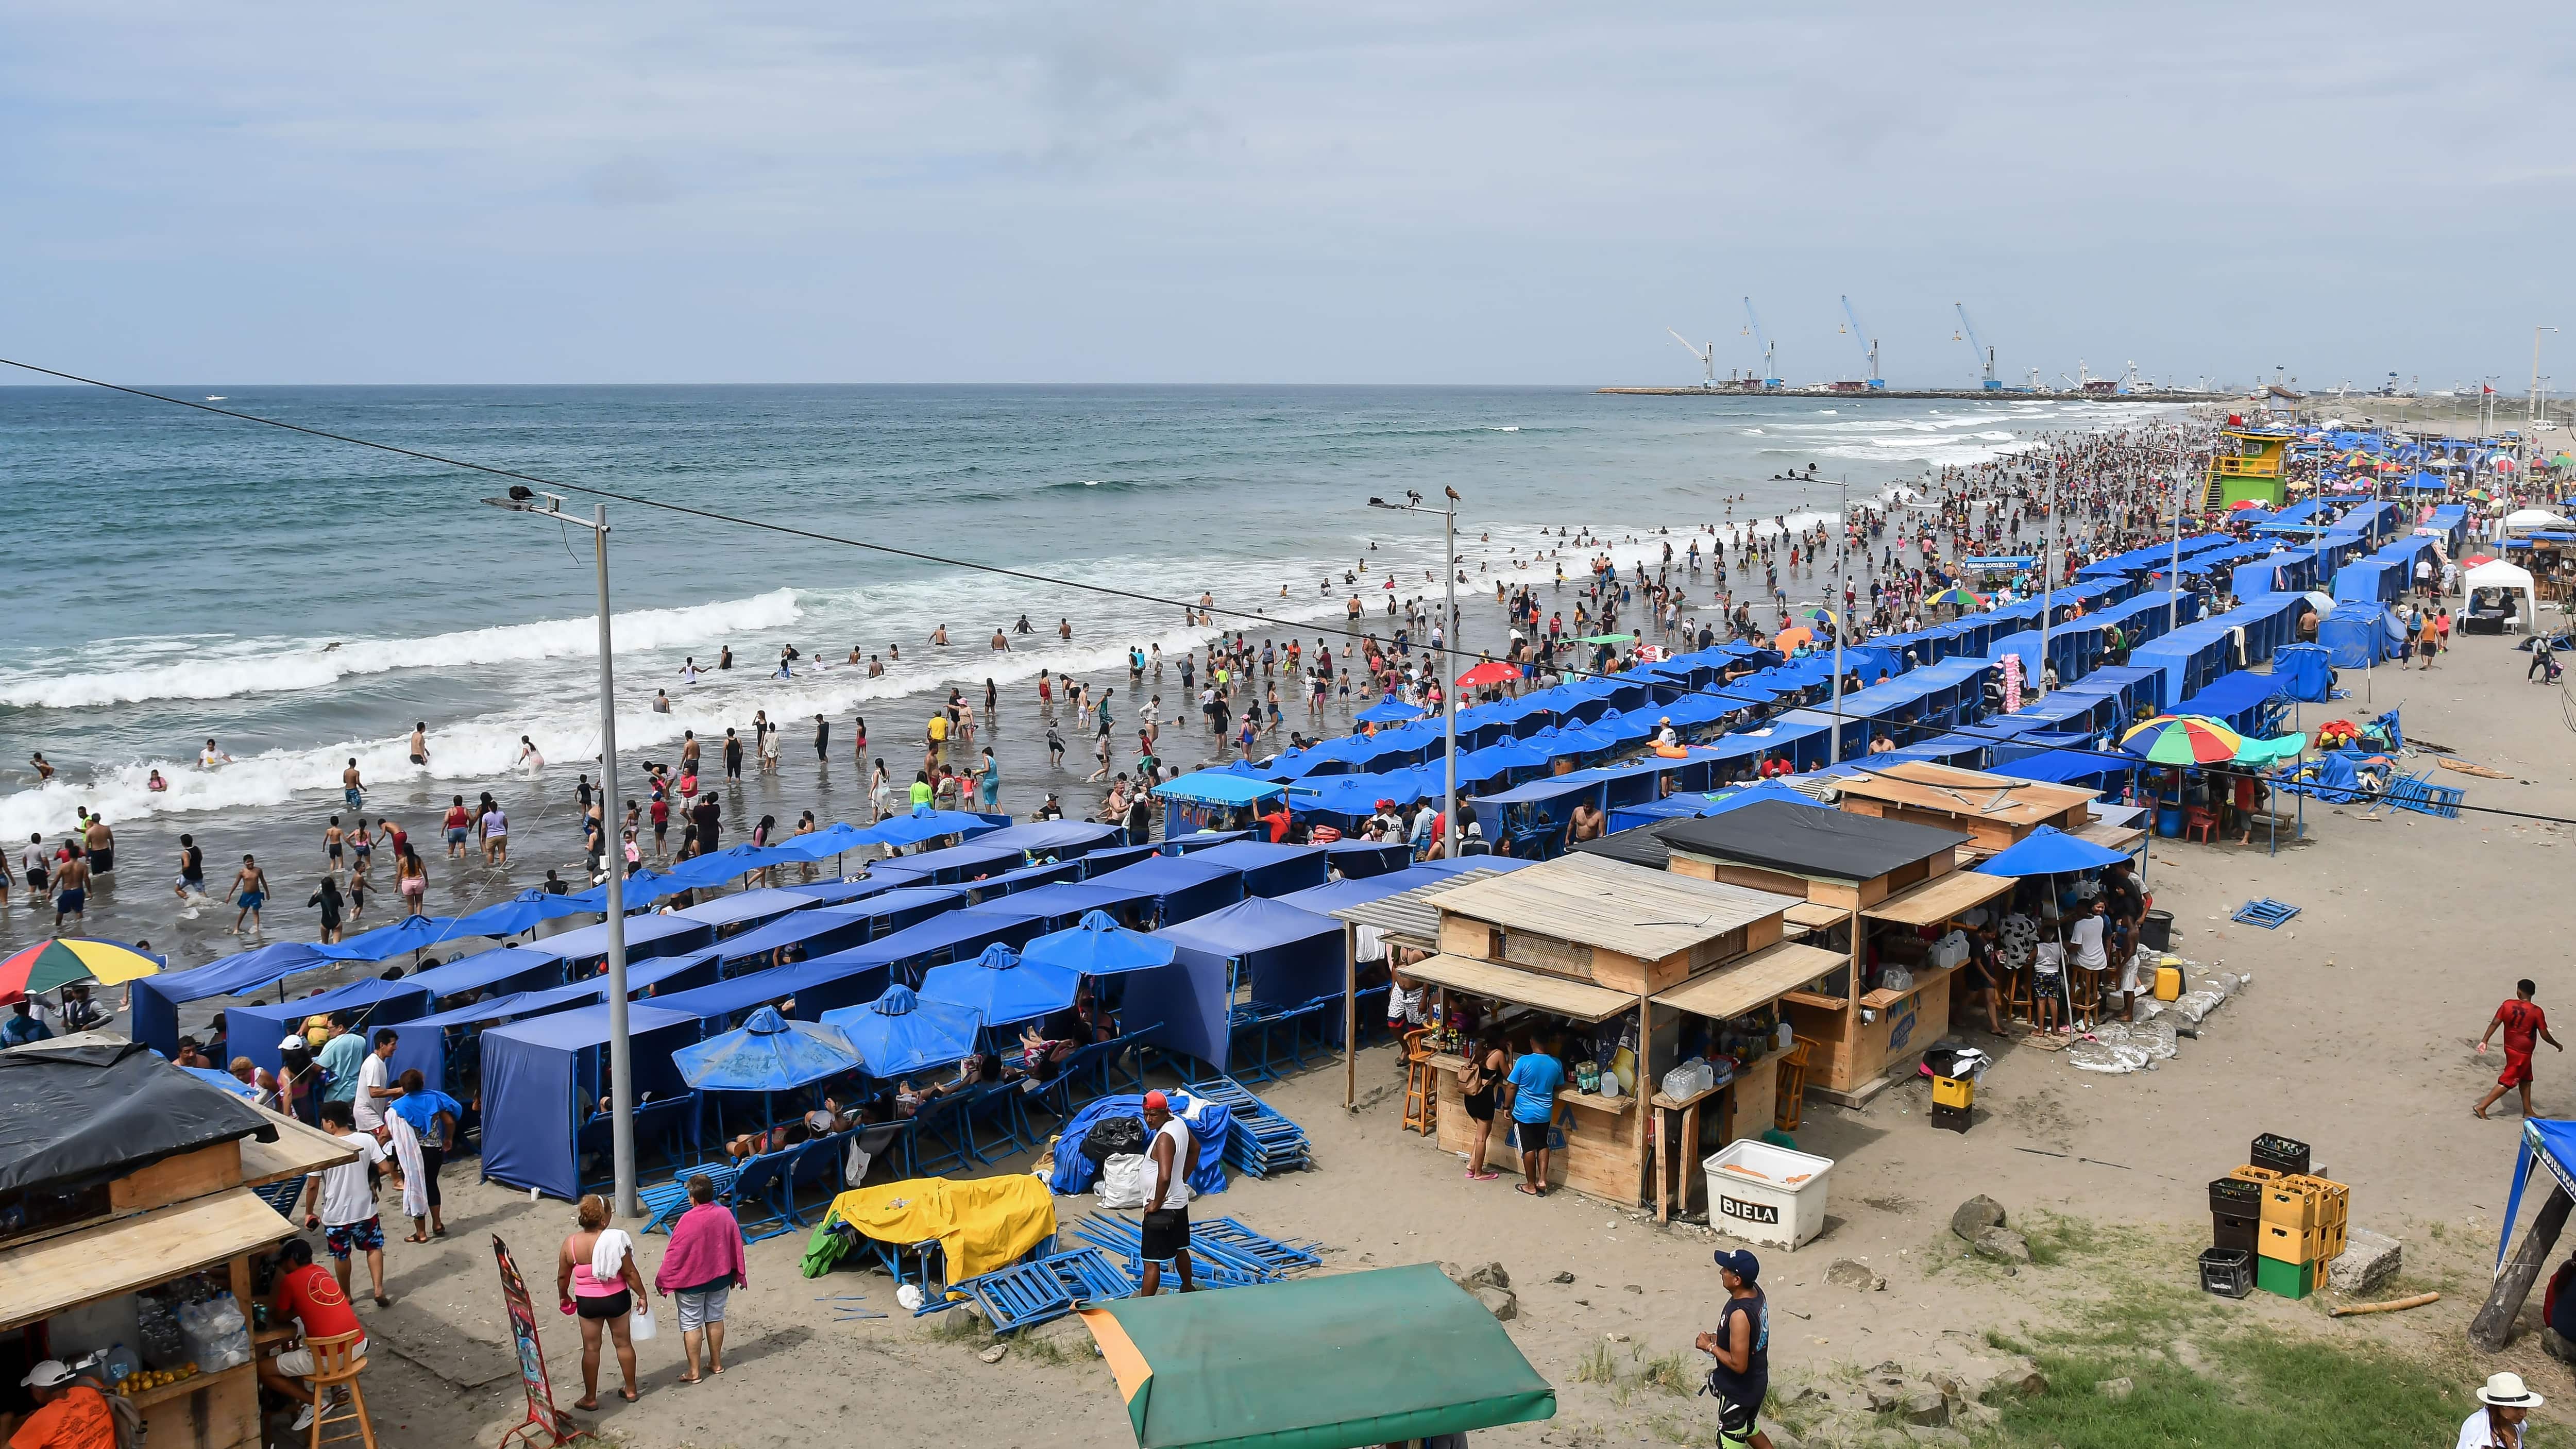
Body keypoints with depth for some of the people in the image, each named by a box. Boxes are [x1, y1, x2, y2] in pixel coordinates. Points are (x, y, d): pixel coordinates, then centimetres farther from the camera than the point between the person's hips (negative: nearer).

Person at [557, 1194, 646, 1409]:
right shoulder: (615, 1240, -20)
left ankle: (590, 1398, 22)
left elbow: (562, 1276, -1)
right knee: (624, 1344, 16)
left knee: (591, 1349, 14)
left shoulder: (571, 1242, -13)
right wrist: (642, 1295, 0)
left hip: (587, 1302, 1)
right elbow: (630, 1273, -14)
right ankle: (630, 1390, 29)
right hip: (617, 1299, -1)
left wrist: (564, 1297, 17)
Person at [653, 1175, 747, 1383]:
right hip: (720, 1278, 5)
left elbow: (675, 1253, -17)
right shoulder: (725, 1214, -6)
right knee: (715, 1318, 18)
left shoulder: (688, 1220, -22)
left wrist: (662, 1280, -5)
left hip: (691, 1281, -5)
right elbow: (736, 1245, 3)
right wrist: (736, 1273, 16)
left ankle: (693, 1372, 9)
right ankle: (716, 1363, 27)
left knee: (691, 1324, 5)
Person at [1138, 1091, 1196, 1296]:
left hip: (1163, 1208, -10)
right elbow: (1195, 1148, 19)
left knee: (1152, 1262, -3)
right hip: (1180, 1201, 10)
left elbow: (1164, 1176, -38)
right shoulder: (1178, 1123, 0)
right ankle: (1188, 1290, 45)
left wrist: (1156, 1204, -24)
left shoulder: (1165, 1138, -28)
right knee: (1180, 1249, 27)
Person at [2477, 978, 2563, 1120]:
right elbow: (2544, 1035, -11)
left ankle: (2528, 1111, 32)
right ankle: (2482, 1107, -7)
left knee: (2526, 1078, 22)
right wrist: (2558, 1045, 7)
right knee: (2508, 1081, -1)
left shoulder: (2508, 1005, -5)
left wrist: (2484, 1041, -2)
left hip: (2510, 1047, 6)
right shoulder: (2537, 1012, -16)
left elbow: (2495, 1023, -7)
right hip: (2523, 1053, -6)